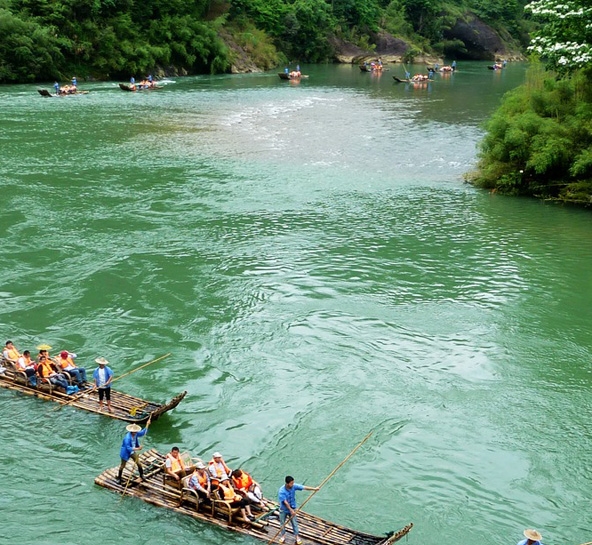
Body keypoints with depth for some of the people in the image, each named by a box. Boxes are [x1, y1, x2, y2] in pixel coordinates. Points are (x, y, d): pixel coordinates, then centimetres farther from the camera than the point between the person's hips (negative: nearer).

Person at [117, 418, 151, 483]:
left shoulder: (135, 434, -14)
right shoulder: (127, 438, -36)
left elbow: (143, 433, -1)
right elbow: (128, 448, -35)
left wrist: (147, 425, -10)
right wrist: (137, 449, -38)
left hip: (133, 451, 6)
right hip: (126, 453, -6)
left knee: (138, 463, 12)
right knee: (122, 466, 14)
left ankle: (141, 475, 32)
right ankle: (119, 478, 36)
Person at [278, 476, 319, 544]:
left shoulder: (294, 486, -18)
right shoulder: (281, 491, -30)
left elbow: (304, 487, -18)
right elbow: (285, 502, -30)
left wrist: (314, 488, -24)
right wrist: (291, 510, -31)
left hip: (292, 508, 3)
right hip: (283, 510, -3)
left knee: (294, 523, 11)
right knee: (282, 523, 16)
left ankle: (296, 536, 29)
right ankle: (282, 536, 38)